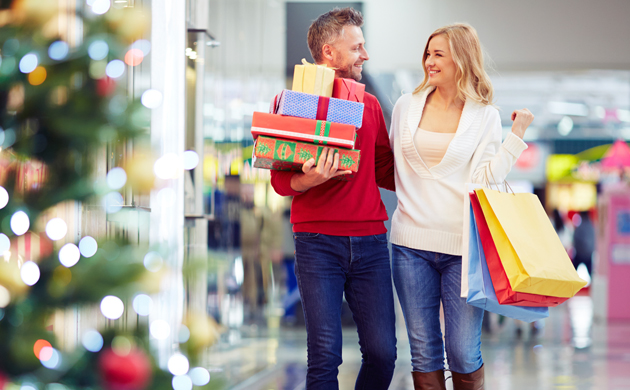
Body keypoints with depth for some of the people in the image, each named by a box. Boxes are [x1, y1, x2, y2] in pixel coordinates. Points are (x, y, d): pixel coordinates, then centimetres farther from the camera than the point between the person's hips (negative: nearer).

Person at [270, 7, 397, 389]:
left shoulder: (370, 106, 15)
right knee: (325, 355, -9)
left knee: (382, 353, -2)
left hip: (370, 241, 4)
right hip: (318, 241, -4)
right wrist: (310, 180, -22)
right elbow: (281, 181, -1)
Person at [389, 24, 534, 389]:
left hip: (462, 246, -2)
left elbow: (484, 179, -7)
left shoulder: (484, 115, 3)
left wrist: (517, 135, -9)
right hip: (411, 242, 3)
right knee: (424, 351, 6)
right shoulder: (407, 106, 9)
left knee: (464, 353, -3)